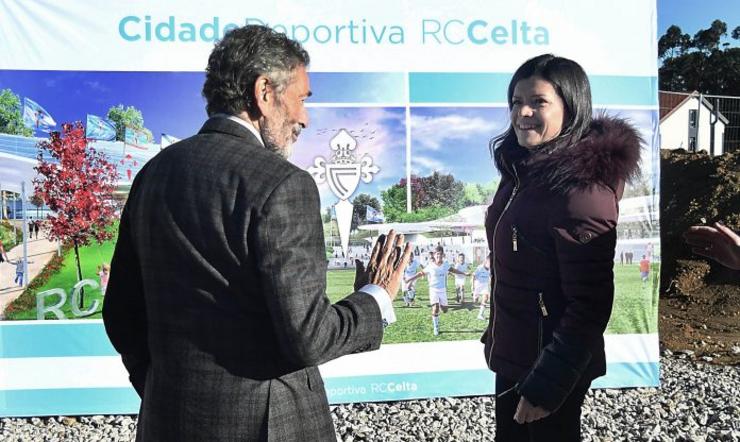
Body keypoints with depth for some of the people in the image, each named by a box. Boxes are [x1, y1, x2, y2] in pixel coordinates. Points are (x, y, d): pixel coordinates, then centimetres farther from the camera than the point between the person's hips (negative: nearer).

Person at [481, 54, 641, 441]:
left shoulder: (581, 188, -24)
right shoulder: (523, 168, 2)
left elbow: (590, 304, -23)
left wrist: (547, 384, -20)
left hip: (551, 363, -8)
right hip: (512, 352, 8)